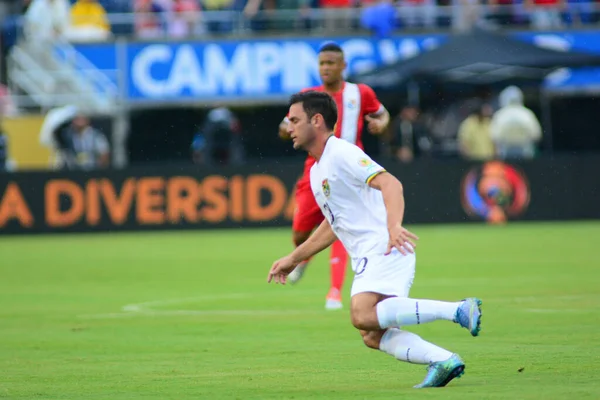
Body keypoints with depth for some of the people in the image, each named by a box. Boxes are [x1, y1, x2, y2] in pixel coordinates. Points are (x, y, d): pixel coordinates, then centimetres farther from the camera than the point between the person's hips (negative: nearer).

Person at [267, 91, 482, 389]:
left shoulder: (342, 153, -7)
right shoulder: (317, 171, 23)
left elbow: (390, 184, -20)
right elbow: (333, 225, 35)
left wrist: (394, 225, -37)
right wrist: (293, 259, 37)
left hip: (386, 247, -9)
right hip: (367, 258, 9)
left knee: (363, 316, -29)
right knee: (372, 336, -2)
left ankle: (457, 310, -27)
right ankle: (443, 361, -7)